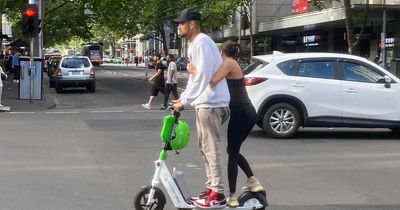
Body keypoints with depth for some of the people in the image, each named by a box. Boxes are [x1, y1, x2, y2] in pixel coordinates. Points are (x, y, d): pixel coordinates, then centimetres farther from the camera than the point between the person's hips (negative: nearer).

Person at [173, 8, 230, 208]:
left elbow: (203, 76, -21)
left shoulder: (201, 42, -14)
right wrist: (183, 98, 15)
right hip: (204, 102, 11)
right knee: (205, 148, 15)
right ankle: (211, 189, 21)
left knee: (212, 149, -9)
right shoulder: (194, 44, 19)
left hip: (210, 103, -11)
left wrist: (184, 101, -17)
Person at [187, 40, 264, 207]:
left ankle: (232, 197, 0)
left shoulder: (228, 62, -7)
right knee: (233, 151, 20)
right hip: (247, 113, 9)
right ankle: (253, 181, 15)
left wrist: (194, 72, -10)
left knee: (232, 153, -2)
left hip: (240, 114, -9)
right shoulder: (234, 64, 21)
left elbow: (212, 81, -21)